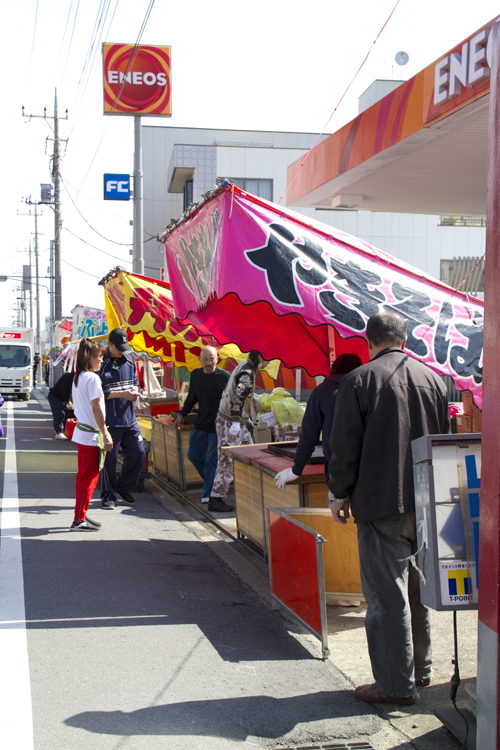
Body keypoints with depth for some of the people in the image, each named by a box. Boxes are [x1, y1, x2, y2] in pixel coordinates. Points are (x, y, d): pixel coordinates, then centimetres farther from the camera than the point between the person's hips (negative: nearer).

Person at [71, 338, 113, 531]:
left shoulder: (77, 377, 12)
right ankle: (79, 520, -1)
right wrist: (105, 434, -17)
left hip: (81, 431, 9)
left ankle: (81, 517, 21)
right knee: (89, 478, -4)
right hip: (91, 435, -9)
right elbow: (96, 408, -18)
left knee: (83, 476, 14)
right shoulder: (92, 378, -15)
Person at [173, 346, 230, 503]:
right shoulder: (195, 374, 5)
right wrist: (182, 415, 19)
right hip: (200, 424, 6)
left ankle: (208, 493, 7)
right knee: (194, 455, 13)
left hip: (217, 426, -6)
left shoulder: (225, 376, -11)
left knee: (211, 459, -3)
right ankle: (212, 482, 31)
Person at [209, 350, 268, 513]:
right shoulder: (247, 373, -18)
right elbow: (237, 397, -29)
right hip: (229, 423, -10)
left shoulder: (244, 368, 14)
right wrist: (236, 423, -36)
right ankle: (216, 500, -2)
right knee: (227, 461, -7)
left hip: (238, 423, 10)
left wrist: (246, 418, 28)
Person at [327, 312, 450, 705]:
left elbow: (345, 446, -10)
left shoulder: (358, 380, -9)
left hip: (381, 503, -6)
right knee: (417, 587, 18)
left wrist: (341, 493, 2)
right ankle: (420, 668, 30)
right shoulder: (432, 379, 7)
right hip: (426, 503, 6)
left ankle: (396, 684, 5)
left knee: (387, 595, 0)